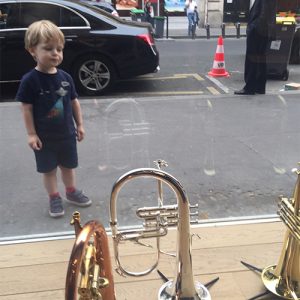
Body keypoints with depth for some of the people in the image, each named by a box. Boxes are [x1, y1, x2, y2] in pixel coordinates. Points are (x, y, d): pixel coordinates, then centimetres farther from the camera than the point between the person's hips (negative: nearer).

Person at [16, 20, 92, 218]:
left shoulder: (65, 77, -4)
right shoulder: (30, 80, -16)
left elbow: (74, 102, 6)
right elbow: (27, 108, -12)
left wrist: (79, 124, 8)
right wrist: (31, 134, -13)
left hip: (67, 133, 4)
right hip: (44, 137, -4)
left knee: (68, 165, 19)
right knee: (49, 169, 11)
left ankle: (71, 192, 39)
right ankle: (54, 198, 29)